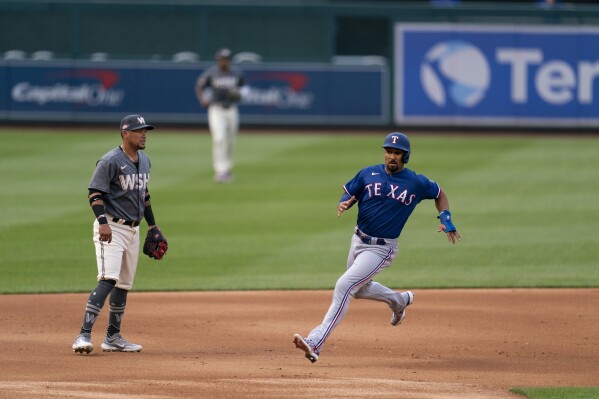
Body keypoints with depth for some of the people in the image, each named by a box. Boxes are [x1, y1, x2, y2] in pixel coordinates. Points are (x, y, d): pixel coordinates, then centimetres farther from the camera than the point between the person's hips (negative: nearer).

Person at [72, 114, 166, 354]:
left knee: (124, 285, 12)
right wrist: (102, 222, -30)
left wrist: (152, 226, 23)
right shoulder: (111, 161, -13)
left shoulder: (144, 161, 13)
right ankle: (84, 335, -26)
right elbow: (95, 193, -17)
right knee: (108, 280, -21)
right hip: (111, 228, -9)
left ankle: (113, 338, 22)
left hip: (133, 229, 9)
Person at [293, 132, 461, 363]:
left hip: (381, 249, -6)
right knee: (359, 290, 25)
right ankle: (399, 300, 55)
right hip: (359, 240, 6)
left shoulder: (416, 183, -7)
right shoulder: (368, 174, -1)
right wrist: (343, 204, -18)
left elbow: (439, 194, 11)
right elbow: (348, 194, 6)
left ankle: (316, 342, -23)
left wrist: (446, 219, -3)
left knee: (344, 286, -20)